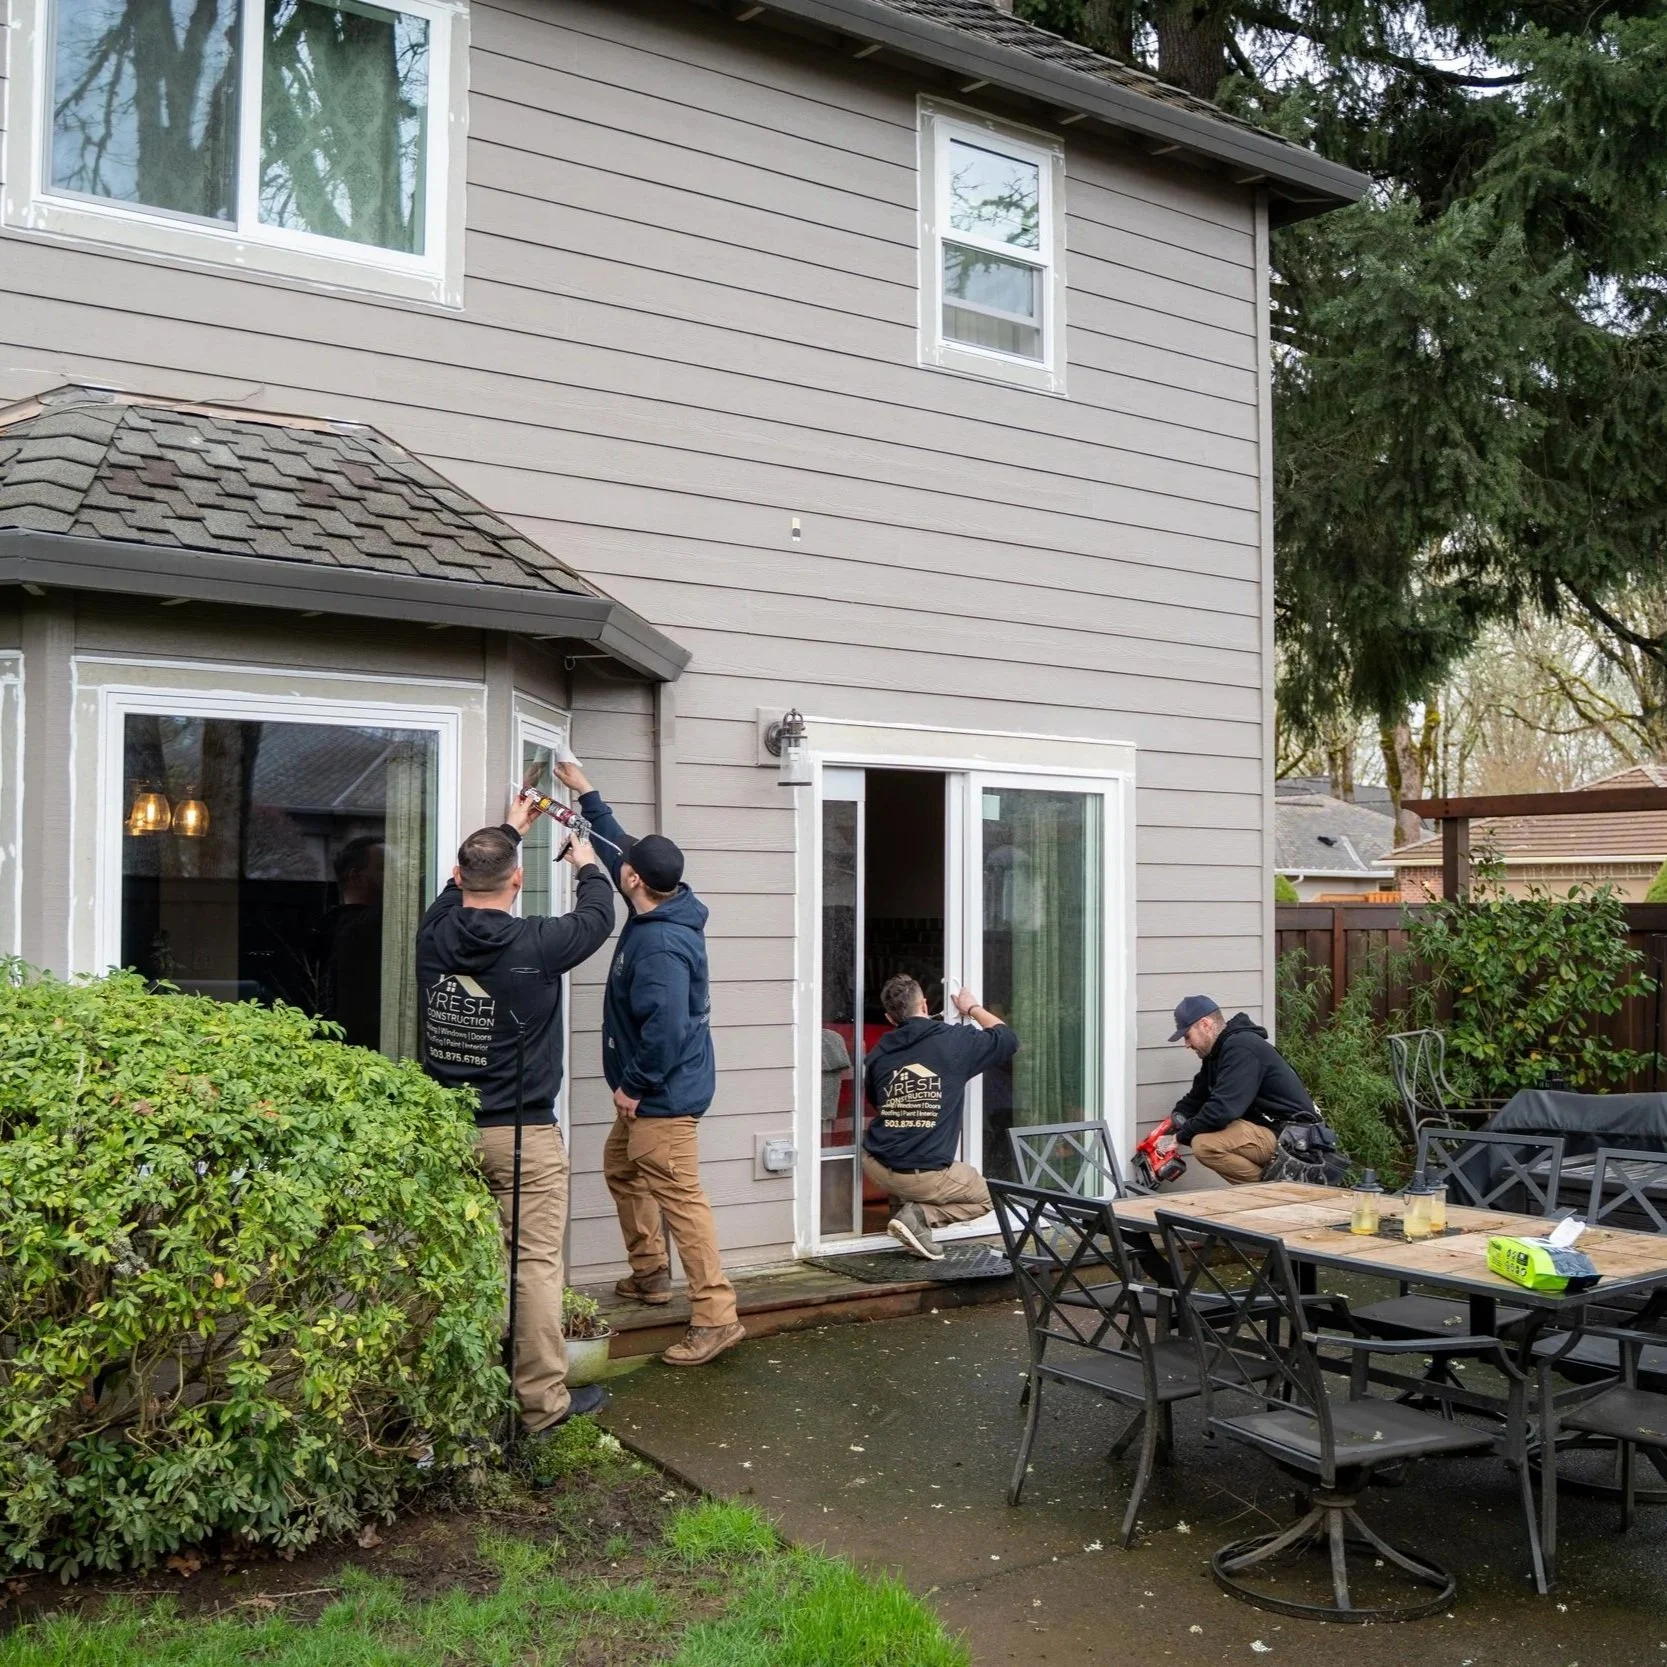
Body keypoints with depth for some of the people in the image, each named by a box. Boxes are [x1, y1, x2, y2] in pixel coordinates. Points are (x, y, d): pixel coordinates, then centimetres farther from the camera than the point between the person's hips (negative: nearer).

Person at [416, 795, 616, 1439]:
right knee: (535, 1265, 1)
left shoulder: (434, 934, -3)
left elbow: (459, 889, 21)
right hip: (523, 1135, -5)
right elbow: (597, 916, 6)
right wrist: (586, 864, 27)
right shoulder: (535, 944, -14)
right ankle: (542, 1404, 7)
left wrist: (507, 831, 35)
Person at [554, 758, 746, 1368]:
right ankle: (650, 1272, 37)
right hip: (652, 1090, 11)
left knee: (678, 1197, -10)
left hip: (665, 1094, -11)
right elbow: (619, 845, 19)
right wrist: (584, 793, 25)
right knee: (621, 1166, 25)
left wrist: (635, 1086, -19)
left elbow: (665, 1027, -32)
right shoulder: (662, 910, 4)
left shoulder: (660, 944, -27)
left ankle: (716, 1317, -8)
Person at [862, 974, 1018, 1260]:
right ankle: (918, 1215, -2)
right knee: (984, 1196, 21)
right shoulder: (954, 1040, -8)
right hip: (926, 1176, -5)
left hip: (876, 1167, 5)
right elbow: (1008, 1039, 9)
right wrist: (973, 1008, 23)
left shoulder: (880, 1052, 3)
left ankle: (902, 1204, 15)